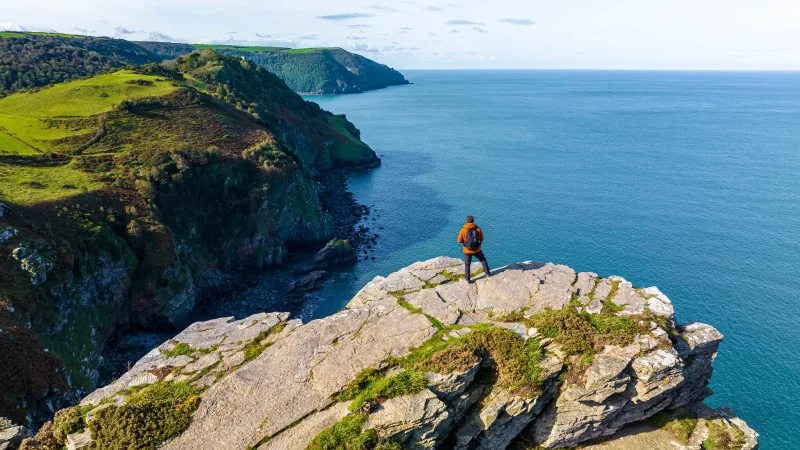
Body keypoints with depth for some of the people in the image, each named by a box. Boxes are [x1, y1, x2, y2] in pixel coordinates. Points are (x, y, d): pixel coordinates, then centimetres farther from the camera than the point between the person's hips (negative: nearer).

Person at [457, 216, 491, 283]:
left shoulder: (463, 230, -14)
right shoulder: (478, 228, -9)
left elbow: (459, 240, -9)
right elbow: (481, 239, 0)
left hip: (467, 250, -1)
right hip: (477, 249, 1)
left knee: (467, 264, 16)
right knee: (483, 260, 26)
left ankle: (467, 279, 21)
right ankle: (487, 273, 32)